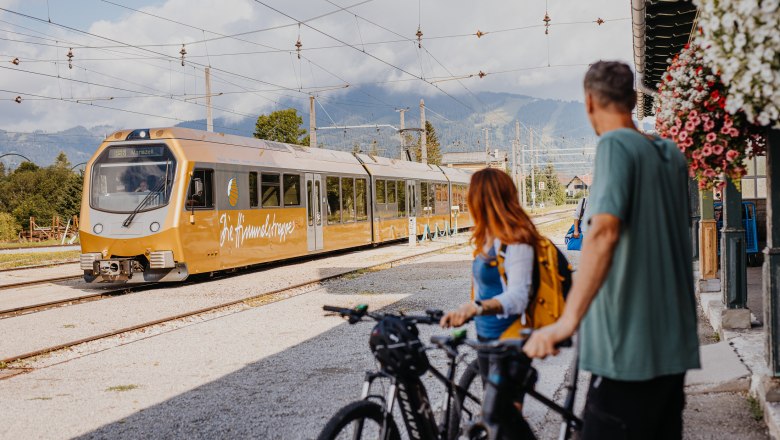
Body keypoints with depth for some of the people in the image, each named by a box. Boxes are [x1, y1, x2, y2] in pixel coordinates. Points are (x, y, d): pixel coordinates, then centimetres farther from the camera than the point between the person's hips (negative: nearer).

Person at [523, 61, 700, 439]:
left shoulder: (616, 145, -12)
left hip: (628, 351, -8)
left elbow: (604, 231, -27)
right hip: (674, 346, 9)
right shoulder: (672, 154, 12)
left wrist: (568, 320, -33)